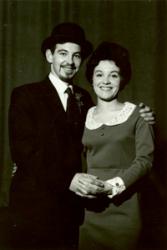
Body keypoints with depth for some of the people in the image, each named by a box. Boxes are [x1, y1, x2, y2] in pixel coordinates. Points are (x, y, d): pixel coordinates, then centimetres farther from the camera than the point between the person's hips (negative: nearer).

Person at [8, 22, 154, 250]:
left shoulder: (83, 98, 11)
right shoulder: (25, 95, -5)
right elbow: (23, 152, -15)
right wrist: (68, 179, -26)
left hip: (72, 205, 4)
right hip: (35, 206, -4)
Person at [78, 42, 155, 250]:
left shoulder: (136, 114, 0)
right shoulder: (85, 116, 10)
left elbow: (145, 159, -6)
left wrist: (114, 184, -18)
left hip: (123, 208, -2)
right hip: (88, 208, 3)